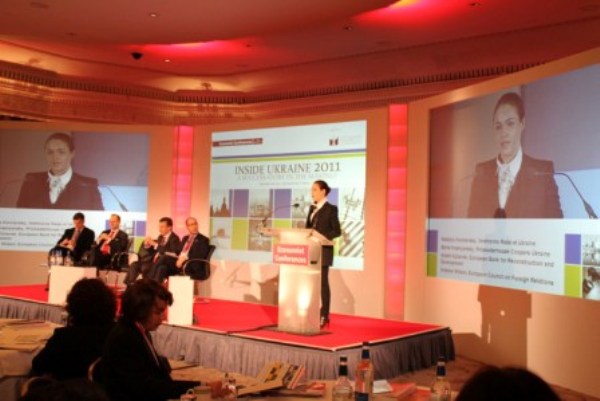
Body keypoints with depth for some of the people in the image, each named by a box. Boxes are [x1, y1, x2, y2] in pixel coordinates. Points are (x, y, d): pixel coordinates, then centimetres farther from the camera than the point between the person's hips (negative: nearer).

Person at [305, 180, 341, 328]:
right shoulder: (312, 208, 14)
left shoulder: (331, 209, -6)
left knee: (323, 282, -2)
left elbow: (337, 231, -10)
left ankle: (324, 316, 5)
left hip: (323, 251, -6)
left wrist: (322, 236, -23)